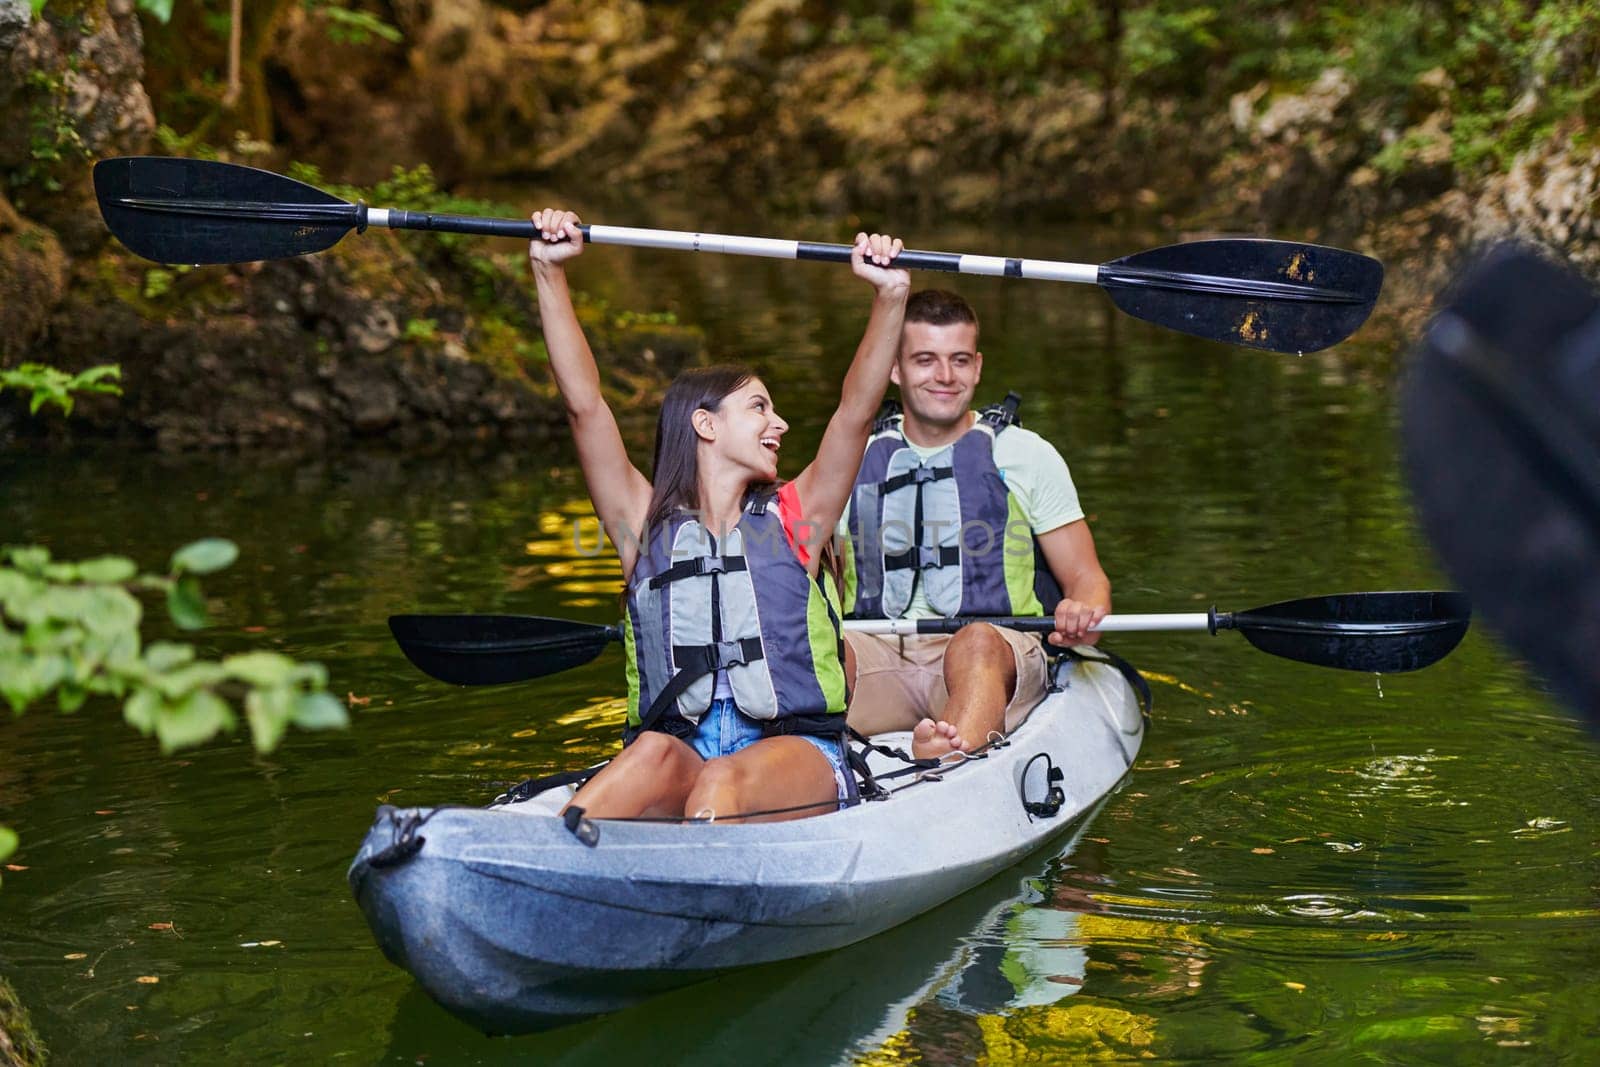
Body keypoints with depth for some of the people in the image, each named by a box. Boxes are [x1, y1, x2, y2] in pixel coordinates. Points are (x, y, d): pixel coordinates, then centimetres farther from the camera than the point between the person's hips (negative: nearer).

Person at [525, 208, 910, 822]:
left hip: (798, 754, 0)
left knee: (722, 782, -34)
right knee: (656, 754, -35)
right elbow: (584, 404, 7)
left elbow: (857, 410, 7)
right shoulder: (647, 524, 16)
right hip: (677, 752, 0)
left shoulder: (795, 517, 18)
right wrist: (550, 272, 0)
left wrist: (890, 296, -5)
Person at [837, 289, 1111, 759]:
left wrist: (1082, 614, -16)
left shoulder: (1027, 456, 12)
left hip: (997, 662, -3)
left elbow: (1086, 578, 9)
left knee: (977, 641, -38)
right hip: (881, 656, 3)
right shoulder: (855, 461, 17)